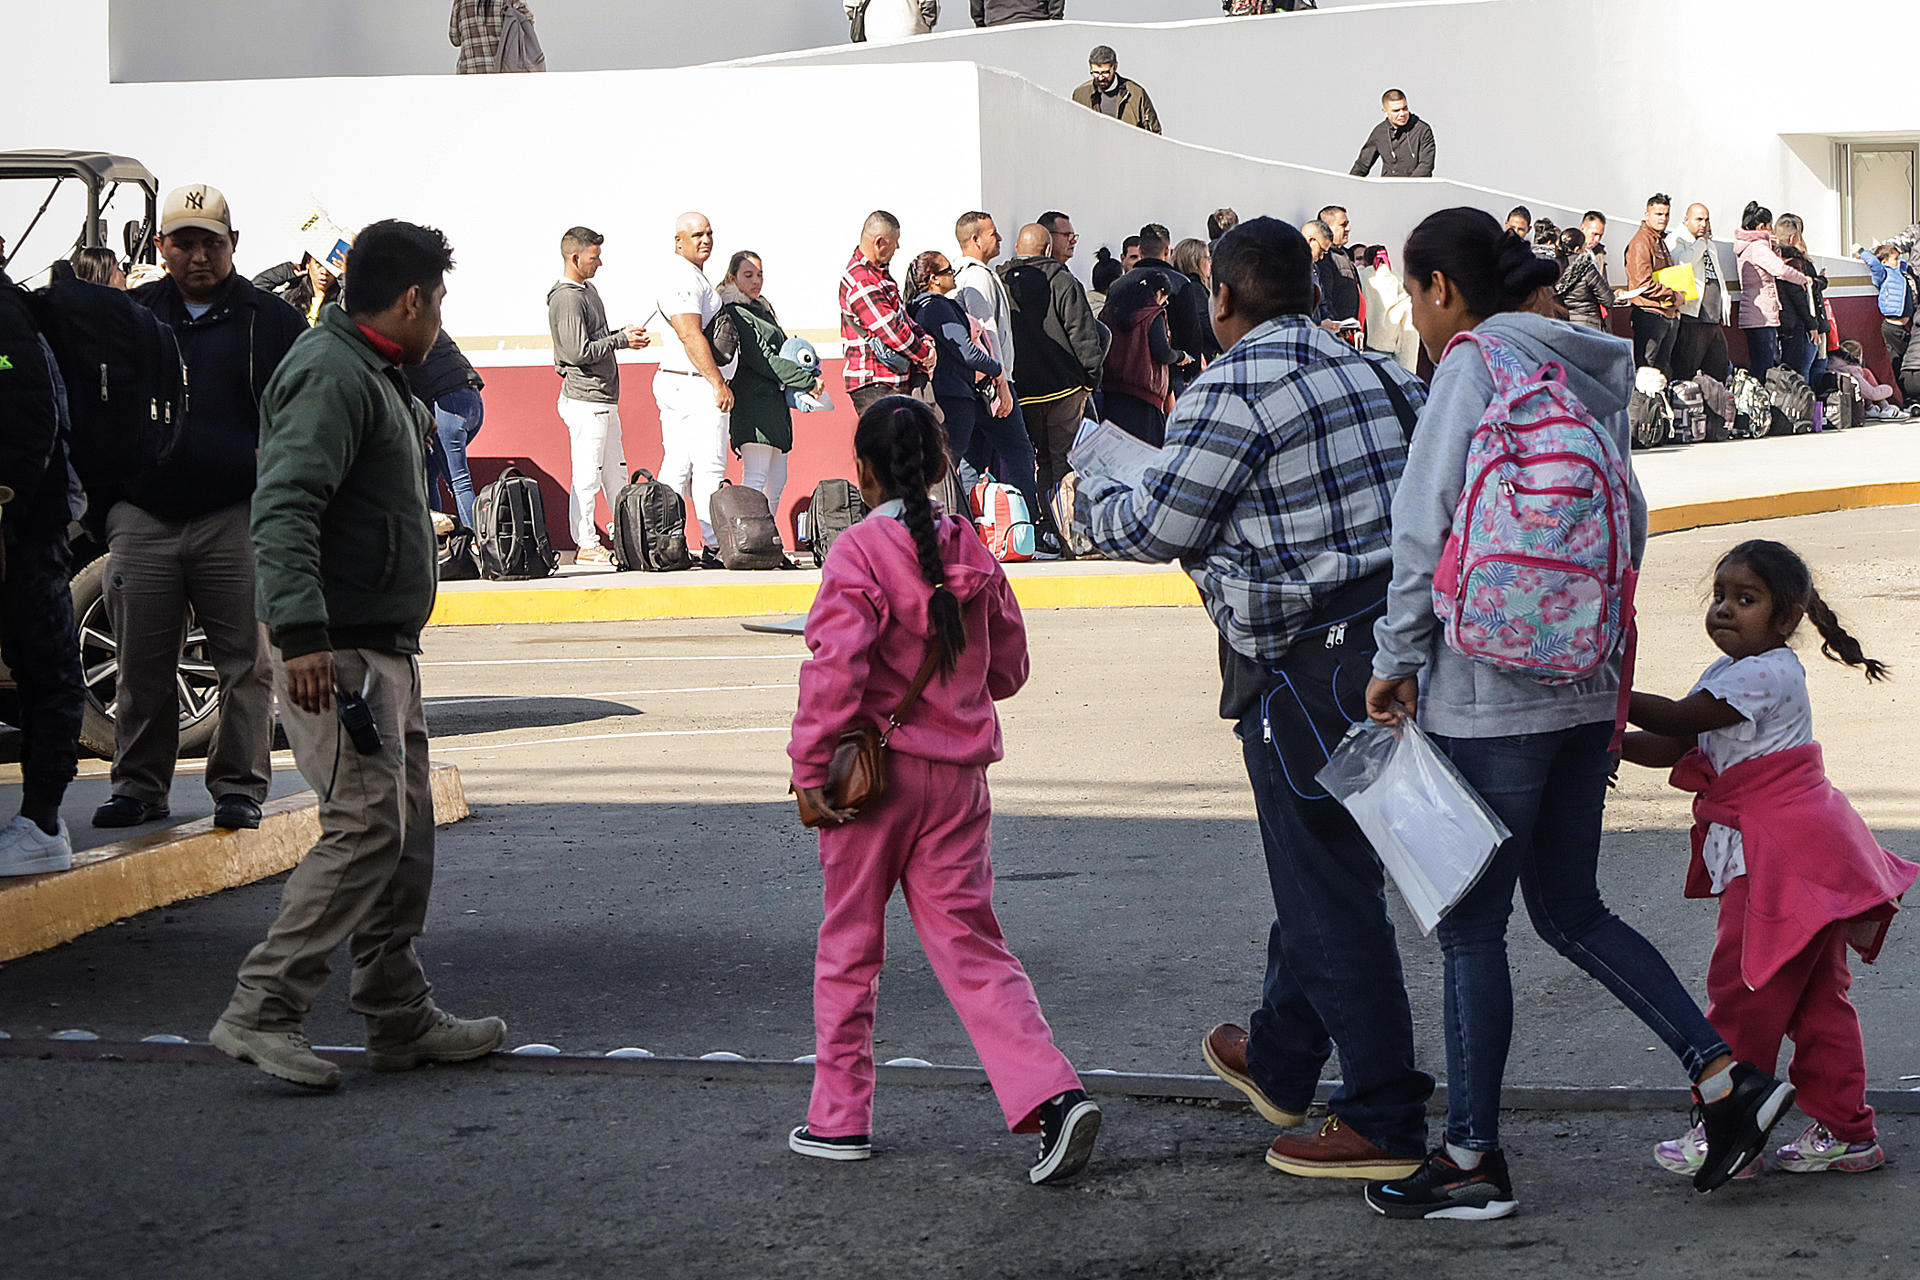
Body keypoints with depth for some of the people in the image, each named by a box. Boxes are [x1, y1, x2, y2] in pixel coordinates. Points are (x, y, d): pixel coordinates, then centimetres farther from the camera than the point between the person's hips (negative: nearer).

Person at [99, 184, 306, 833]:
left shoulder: (271, 320, 6)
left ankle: (240, 786, 7)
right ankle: (140, 786, 14)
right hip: (141, 520, 2)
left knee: (247, 663, -1)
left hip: (237, 521, -2)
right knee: (142, 666, 4)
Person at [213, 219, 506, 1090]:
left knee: (404, 829, 12)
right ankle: (261, 1013, -14)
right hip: (335, 650, -11)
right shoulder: (331, 375, -15)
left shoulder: (375, 375, 19)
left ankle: (400, 1019, 18)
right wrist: (302, 633, -33)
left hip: (384, 646, 11)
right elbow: (283, 509, -26)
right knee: (366, 826, -16)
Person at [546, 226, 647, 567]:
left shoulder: (588, 290, 17)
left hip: (604, 399, 10)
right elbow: (578, 351, -20)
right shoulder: (567, 298, -15)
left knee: (616, 473, 13)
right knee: (587, 475, -5)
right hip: (585, 400, -10)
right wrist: (621, 340, -13)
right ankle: (586, 546, 0)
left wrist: (623, 334, 7)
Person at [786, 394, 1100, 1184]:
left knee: (850, 947, 11)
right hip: (959, 772, 4)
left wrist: (808, 765, -14)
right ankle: (1053, 1096, -11)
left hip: (878, 771, -4)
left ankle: (839, 1118, 18)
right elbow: (1009, 667, 12)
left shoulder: (859, 552, -12)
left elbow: (836, 664, -22)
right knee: (970, 946, 5)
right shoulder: (970, 550, 4)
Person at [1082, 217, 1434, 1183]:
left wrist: (1087, 491, 10)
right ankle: (1277, 1060, 38)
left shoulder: (1233, 394, -14)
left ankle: (1385, 1122, 2)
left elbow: (1155, 530, -9)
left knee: (1329, 892, -2)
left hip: (1300, 660, -8)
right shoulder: (1375, 372, 10)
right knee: (1319, 861, 22)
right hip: (1389, 645, 8)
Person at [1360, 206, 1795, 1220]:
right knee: (1570, 909, 17)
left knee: (1471, 926, 1)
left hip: (1491, 689, -8)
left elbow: (1426, 525, -15)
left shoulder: (1477, 364, -10)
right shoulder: (1590, 372, 13)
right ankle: (1727, 1078, 9)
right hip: (1588, 682, 8)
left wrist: (1396, 661, -9)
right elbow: (1628, 527, 16)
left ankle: (1471, 1160, 7)